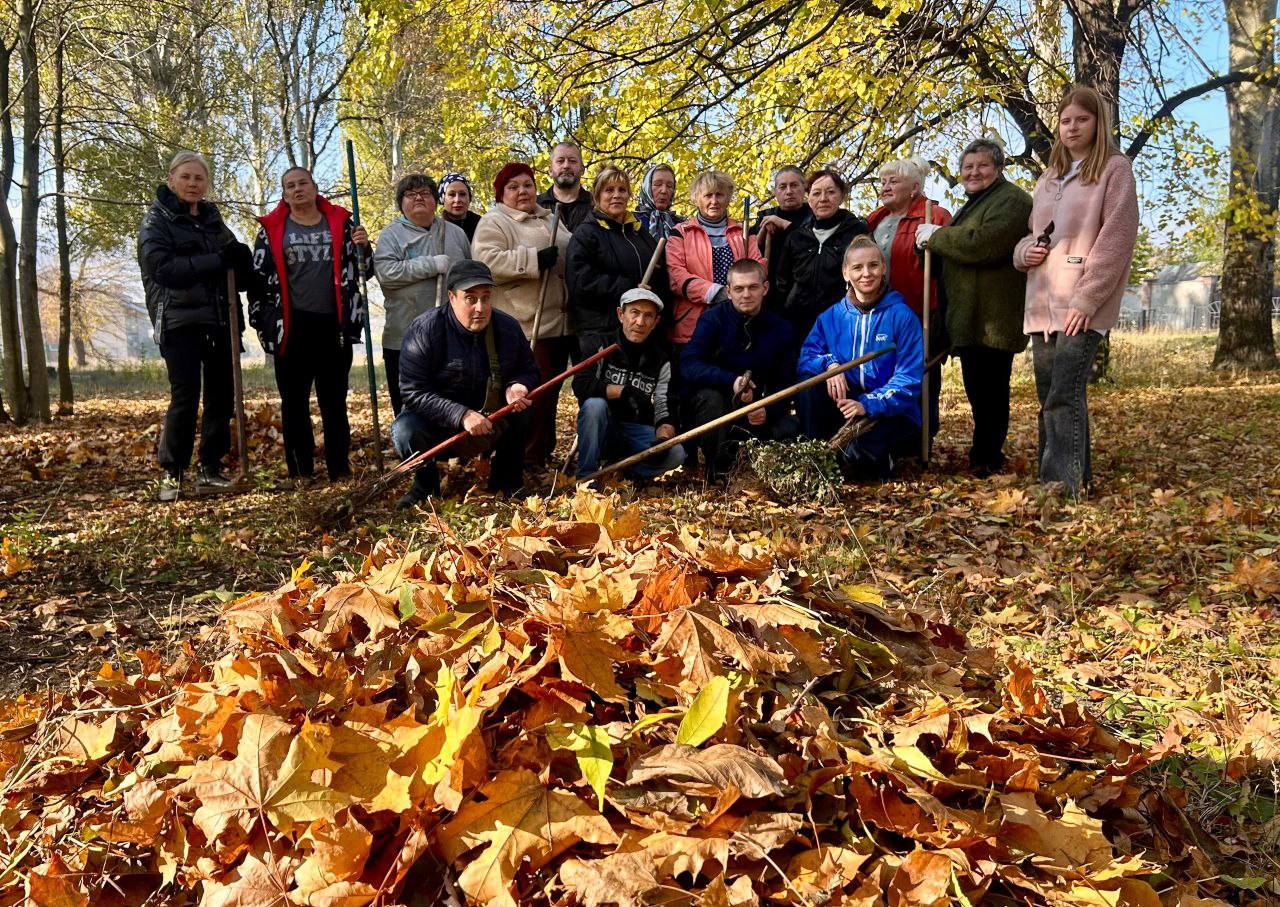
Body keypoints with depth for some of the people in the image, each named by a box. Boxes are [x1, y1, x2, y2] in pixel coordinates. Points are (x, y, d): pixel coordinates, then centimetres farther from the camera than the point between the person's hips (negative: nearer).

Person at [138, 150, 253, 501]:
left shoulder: (213, 220, 18)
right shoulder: (157, 221, 2)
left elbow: (239, 270, 19)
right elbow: (160, 267, -14)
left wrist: (241, 257, -6)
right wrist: (217, 261, -21)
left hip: (219, 320, 5)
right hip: (179, 321, -5)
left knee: (221, 395, 5)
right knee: (185, 396, -11)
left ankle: (210, 469, 15)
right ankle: (170, 473, 0)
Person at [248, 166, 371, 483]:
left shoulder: (339, 223, 9)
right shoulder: (272, 229, 6)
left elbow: (361, 269, 13)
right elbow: (260, 277, 8)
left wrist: (364, 248, -7)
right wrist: (262, 322, 4)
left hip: (333, 326, 0)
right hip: (291, 329, 0)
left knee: (334, 401, 5)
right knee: (294, 402, 5)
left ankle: (340, 469, 10)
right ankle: (301, 472, 12)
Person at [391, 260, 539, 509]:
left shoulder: (508, 327, -7)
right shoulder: (424, 330, -20)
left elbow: (528, 371, 6)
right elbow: (414, 393, -24)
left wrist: (516, 387, -21)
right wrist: (462, 415, -37)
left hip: (492, 419, 3)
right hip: (439, 422, -2)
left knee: (523, 411, -24)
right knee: (406, 430, -32)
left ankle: (506, 482, 0)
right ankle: (426, 485, 2)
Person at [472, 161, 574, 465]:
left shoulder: (550, 219, 21)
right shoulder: (493, 223, -3)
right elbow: (486, 261, -20)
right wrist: (534, 259, -22)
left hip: (561, 323, 8)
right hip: (525, 326, -7)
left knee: (550, 391, 13)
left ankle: (545, 452, 24)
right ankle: (530, 459, -1)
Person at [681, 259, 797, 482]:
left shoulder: (780, 328, -3)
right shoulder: (713, 319, -12)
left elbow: (785, 382, -3)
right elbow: (688, 365, -24)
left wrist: (767, 411, -24)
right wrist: (731, 381, -39)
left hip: (755, 410, 3)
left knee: (790, 429, -22)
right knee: (711, 397, -36)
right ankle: (717, 472, -20)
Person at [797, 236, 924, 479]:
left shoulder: (902, 316, -7)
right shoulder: (831, 317, 6)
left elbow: (909, 379, -12)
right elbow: (805, 358, 0)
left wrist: (867, 404, -25)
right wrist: (829, 363, -23)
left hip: (893, 414, -4)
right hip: (844, 411, 4)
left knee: (853, 460, -33)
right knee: (812, 380, -23)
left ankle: (880, 458, 3)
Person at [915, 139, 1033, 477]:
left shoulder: (1011, 200, -9)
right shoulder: (974, 205, 24)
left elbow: (983, 244, -24)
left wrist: (935, 235, -12)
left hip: (992, 320, -10)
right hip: (972, 320, 10)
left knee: (988, 395, -8)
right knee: (980, 394, 15)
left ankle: (985, 462, -2)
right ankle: (986, 458, 25)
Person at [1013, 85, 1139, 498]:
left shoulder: (1114, 169, 2)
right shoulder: (1047, 178, 22)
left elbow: (1116, 239, -8)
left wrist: (1086, 298, -17)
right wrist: (1026, 251, 1)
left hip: (1083, 306, -7)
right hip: (1042, 304, 7)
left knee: (1064, 396, -19)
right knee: (1049, 397, 6)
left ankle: (1062, 484, -22)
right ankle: (1076, 477, 15)